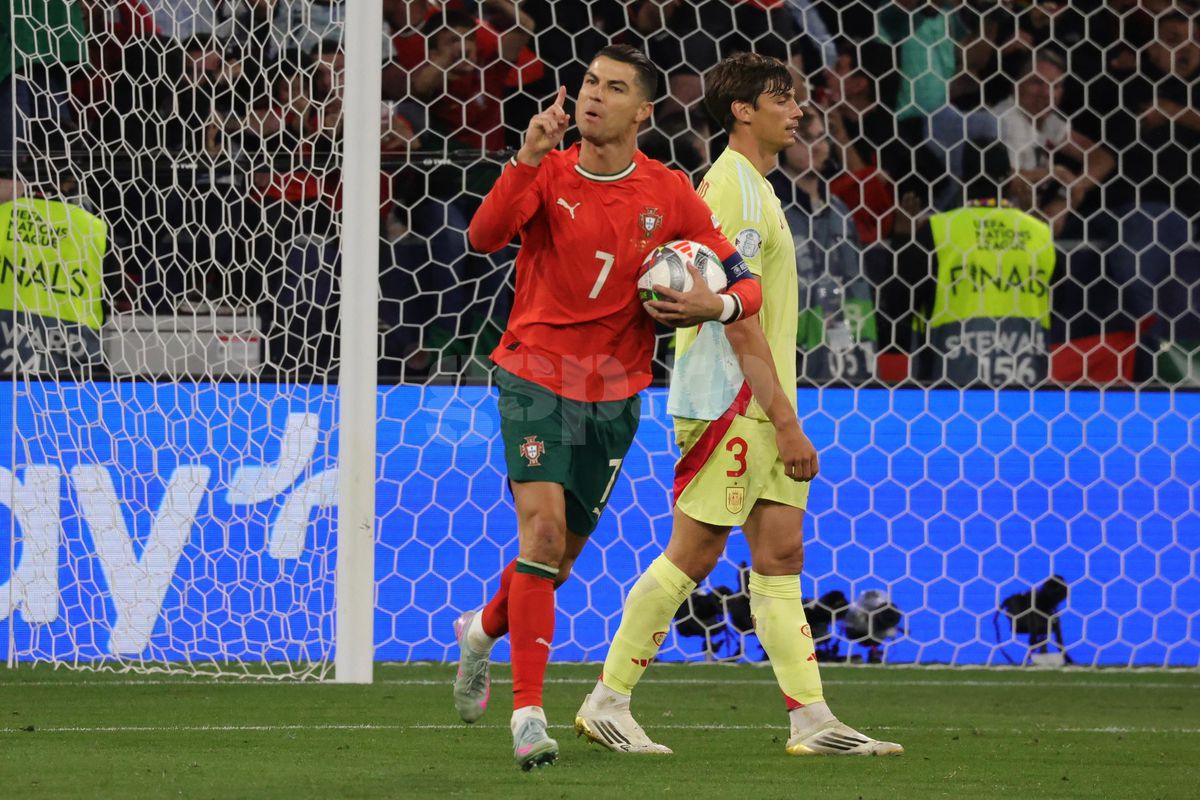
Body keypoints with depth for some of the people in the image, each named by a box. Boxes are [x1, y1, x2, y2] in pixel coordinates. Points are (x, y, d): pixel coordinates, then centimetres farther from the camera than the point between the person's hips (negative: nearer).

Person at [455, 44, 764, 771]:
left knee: (562, 552, 12)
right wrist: (528, 159, -34)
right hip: (537, 376, -3)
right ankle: (529, 712, -16)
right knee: (542, 528, -18)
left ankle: (484, 631, 44)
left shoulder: (669, 194, -1)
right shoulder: (549, 174, -4)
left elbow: (746, 285, 2)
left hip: (615, 393, 3)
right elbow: (486, 236, -22)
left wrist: (717, 305, -21)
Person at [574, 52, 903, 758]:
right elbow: (739, 318, -18)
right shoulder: (734, 188, -13)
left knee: (781, 552, 4)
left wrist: (783, 416, 19)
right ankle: (608, 703, 2)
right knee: (694, 554, -6)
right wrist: (785, 421, -19)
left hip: (762, 405, 10)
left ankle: (812, 720, 0)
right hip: (730, 401, -10)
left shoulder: (752, 187, 18)